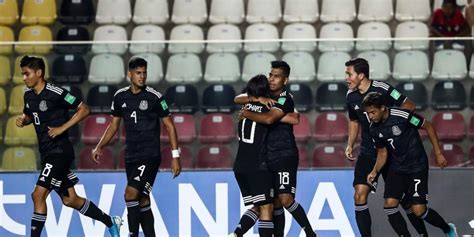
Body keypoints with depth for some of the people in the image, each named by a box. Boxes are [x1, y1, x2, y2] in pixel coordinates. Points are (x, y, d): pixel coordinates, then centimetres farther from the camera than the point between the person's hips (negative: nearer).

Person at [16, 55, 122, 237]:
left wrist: (62, 128, -18)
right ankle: (111, 222, 30)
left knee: (38, 194, -17)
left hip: (60, 152, -9)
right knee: (70, 200, 14)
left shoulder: (56, 93, -16)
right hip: (47, 153, 9)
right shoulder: (28, 94, 7)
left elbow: (84, 109, -12)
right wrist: (22, 120, 2)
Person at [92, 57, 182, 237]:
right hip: (131, 157, 5)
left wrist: (175, 156, -8)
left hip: (150, 156, -5)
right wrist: (99, 147, 7)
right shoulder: (120, 97, 7)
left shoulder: (154, 97, -7)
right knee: (143, 202, 9)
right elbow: (114, 125, 18)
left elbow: (169, 126, -3)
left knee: (131, 194, -20)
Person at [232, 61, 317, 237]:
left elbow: (269, 118, -27)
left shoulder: (285, 98, -11)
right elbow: (238, 99, 7)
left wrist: (247, 114, -13)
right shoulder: (267, 95, 12)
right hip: (268, 157, 7)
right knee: (275, 203, 9)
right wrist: (258, 99, -11)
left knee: (286, 199, -18)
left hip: (285, 155, -7)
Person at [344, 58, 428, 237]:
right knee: (360, 196, -10)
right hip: (367, 153, 5)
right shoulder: (351, 96, 2)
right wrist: (350, 145, 8)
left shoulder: (383, 89, -17)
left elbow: (409, 106, -10)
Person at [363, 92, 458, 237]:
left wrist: (438, 153, -7)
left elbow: (428, 127, -9)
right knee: (389, 204, -13)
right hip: (396, 168, 6)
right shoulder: (374, 129, -2)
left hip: (417, 166, -6)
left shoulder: (402, 116, -21)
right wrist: (375, 172, -4)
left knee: (419, 210, -9)